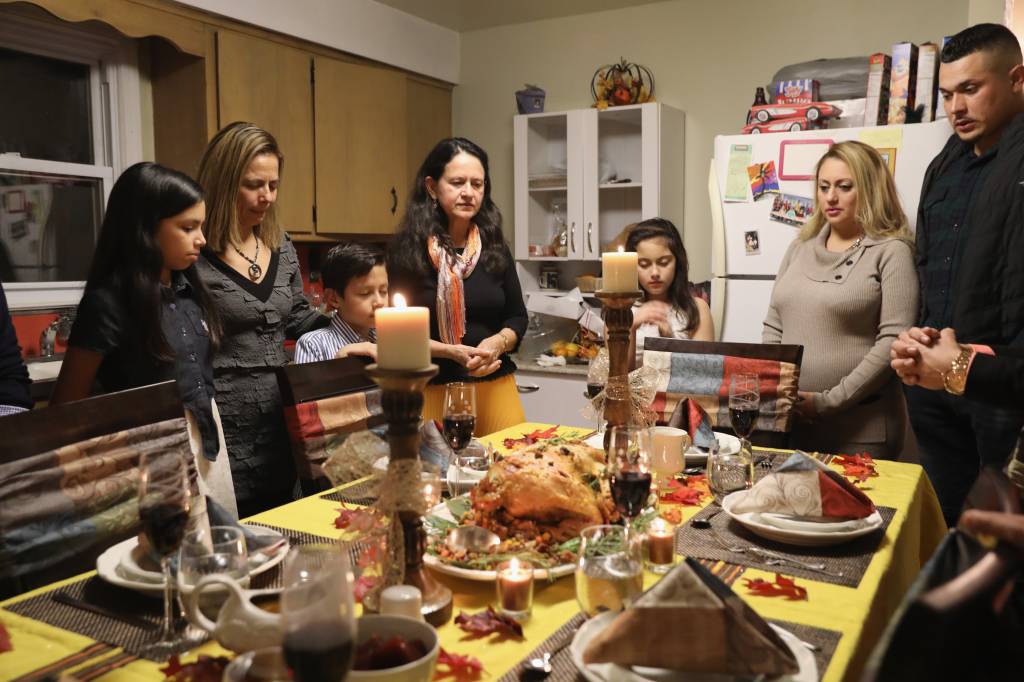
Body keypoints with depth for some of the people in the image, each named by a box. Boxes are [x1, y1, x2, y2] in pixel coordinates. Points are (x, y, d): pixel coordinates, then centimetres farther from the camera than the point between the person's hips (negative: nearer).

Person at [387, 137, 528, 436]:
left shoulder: (494, 247, 6)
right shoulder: (407, 250, -6)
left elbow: (518, 317, 11)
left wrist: (498, 343, -10)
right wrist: (453, 352, -18)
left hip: (495, 386, 4)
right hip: (434, 391, -3)